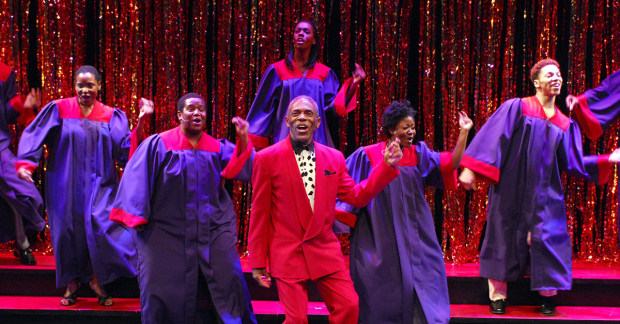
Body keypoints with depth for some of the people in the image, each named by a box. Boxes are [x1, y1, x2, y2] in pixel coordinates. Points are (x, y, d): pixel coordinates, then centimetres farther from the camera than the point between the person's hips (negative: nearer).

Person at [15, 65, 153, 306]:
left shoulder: (112, 117, 5)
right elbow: (35, 137, -5)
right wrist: (25, 163, -19)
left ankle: (96, 280, 6)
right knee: (69, 230, 3)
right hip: (66, 185, 0)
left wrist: (141, 121, -14)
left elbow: (127, 149, -4)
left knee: (99, 227, -15)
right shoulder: (59, 109, 1)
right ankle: (71, 284, 22)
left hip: (99, 185, 0)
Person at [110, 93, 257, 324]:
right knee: (164, 292, 1)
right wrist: (137, 217, -10)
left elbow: (242, 171, -2)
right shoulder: (158, 145, -1)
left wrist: (243, 139, -14)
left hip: (212, 231, 2)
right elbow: (138, 180, -4)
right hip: (167, 233, -2)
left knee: (229, 282, -2)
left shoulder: (217, 148, 8)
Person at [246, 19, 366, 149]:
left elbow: (335, 104, 0)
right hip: (285, 137, -1)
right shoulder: (277, 70, 4)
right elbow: (264, 107, 4)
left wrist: (354, 83, -13)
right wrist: (255, 143, 2)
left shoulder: (324, 72, 8)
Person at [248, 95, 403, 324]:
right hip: (287, 254, -3)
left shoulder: (334, 158, 7)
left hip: (326, 251, 4)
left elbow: (357, 197, 8)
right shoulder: (267, 158, -4)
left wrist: (387, 165, -2)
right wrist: (258, 262, -2)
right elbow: (259, 215, -3)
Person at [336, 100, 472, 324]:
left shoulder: (419, 154, 4)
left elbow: (451, 163, -7)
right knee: (384, 284, 5)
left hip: (413, 235, 3)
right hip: (380, 235, -3)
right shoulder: (368, 156, -5)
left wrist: (464, 133, -14)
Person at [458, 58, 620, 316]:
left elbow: (574, 163, 10)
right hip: (511, 188, -3)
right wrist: (470, 169, -18)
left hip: (544, 193, 3)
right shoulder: (517, 108, -2)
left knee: (547, 239, -3)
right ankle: (498, 296, 12)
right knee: (505, 236, 1)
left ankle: (548, 296, 13)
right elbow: (492, 138, -10)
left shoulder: (565, 124, 11)